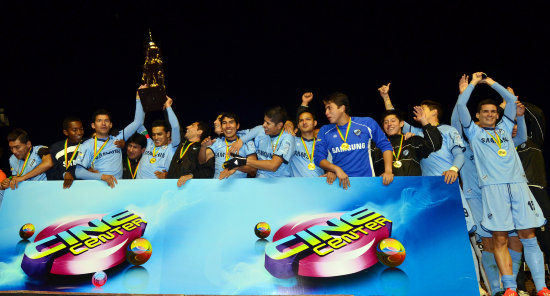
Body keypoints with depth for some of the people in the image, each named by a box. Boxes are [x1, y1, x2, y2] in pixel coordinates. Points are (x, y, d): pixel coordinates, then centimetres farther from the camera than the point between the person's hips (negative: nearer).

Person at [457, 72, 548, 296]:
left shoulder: (504, 128, 26)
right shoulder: (474, 132, 17)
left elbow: (512, 100, 26)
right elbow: (461, 105, 9)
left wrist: (492, 82, 32)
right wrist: (473, 83, 20)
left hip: (518, 183, 3)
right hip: (493, 186, -3)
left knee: (528, 236, -2)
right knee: (500, 237, -8)